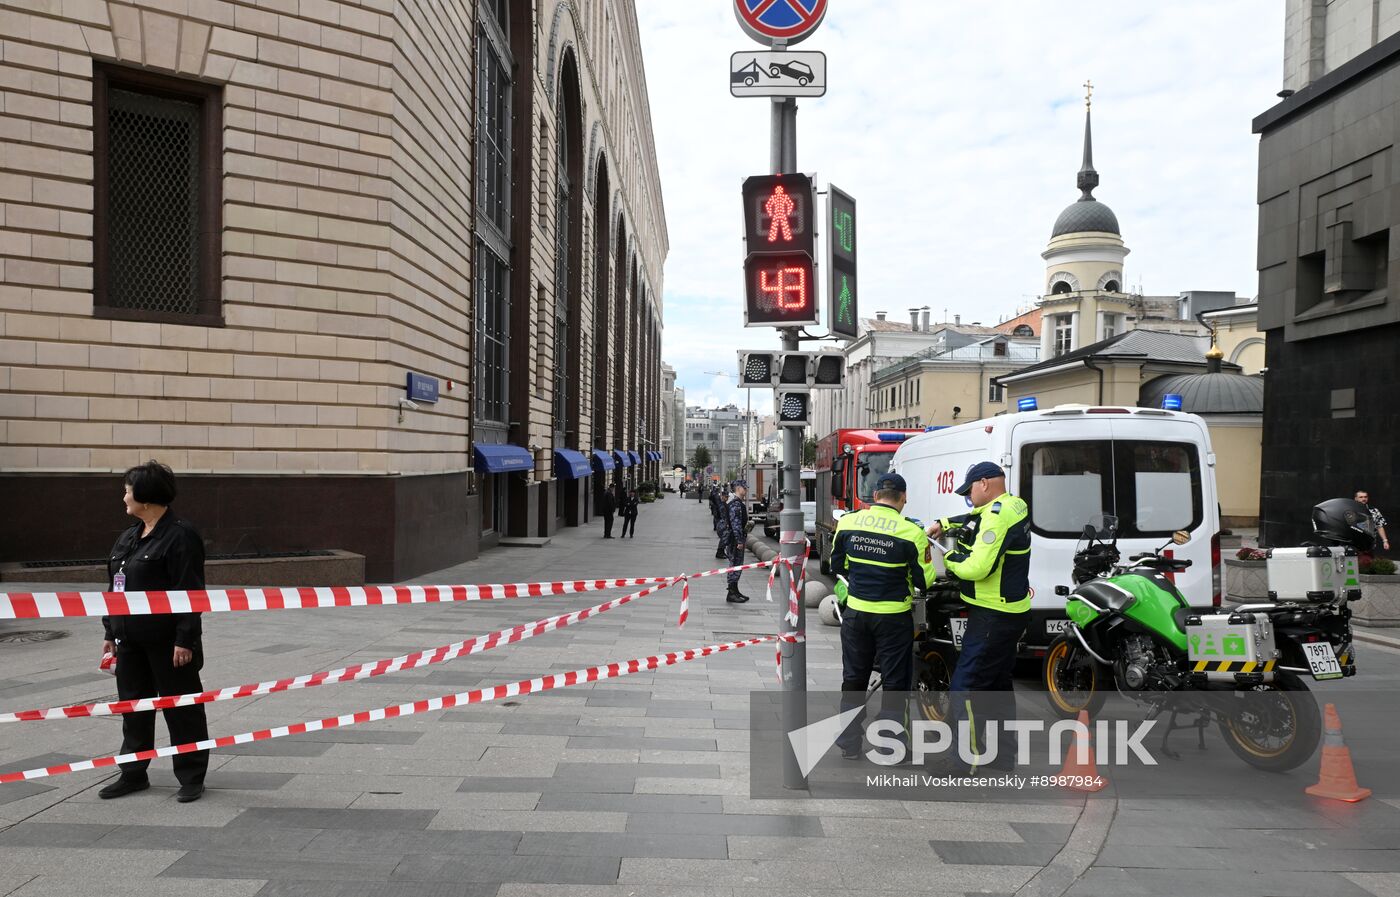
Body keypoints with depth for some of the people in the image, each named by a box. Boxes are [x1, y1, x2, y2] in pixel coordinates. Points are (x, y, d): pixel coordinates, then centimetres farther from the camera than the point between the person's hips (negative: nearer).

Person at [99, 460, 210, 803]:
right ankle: (133, 774, 31)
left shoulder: (180, 536, -15)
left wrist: (184, 640, -21)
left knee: (181, 710, 2)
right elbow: (114, 585, 20)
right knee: (133, 707, 16)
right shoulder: (127, 537, 13)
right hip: (131, 640, 9)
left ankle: (191, 777, 13)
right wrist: (110, 631, 18)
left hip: (167, 643, -8)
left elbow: (190, 592, -18)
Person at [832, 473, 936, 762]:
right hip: (893, 616, -3)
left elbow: (837, 565, 8)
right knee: (894, 683, 10)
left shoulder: (848, 523, -3)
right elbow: (923, 580, -8)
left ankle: (849, 744, 22)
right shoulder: (911, 532, -14)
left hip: (855, 612, 3)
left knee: (853, 679, 16)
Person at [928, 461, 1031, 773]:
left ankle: (973, 762, -7)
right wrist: (944, 524, 25)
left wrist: (948, 558, -10)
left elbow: (977, 566, -26)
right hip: (1010, 614, 11)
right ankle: (1004, 757, 32)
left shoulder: (998, 514, -22)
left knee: (964, 689, -9)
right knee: (997, 685, 21)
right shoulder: (1013, 506, 10)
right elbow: (974, 520, 31)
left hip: (992, 618, -11)